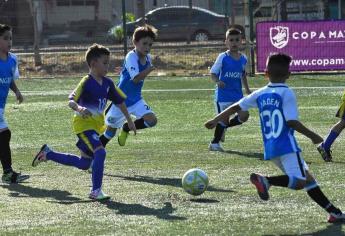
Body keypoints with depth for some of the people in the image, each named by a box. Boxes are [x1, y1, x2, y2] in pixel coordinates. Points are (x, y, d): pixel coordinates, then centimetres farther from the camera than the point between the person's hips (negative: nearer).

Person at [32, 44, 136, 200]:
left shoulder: (107, 83, 3)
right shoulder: (86, 83, -18)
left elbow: (119, 102, 15)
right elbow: (71, 101, -26)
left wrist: (129, 121, 16)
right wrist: (79, 108, -47)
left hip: (96, 125, 8)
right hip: (83, 124, -8)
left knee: (84, 164, 16)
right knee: (100, 152, -26)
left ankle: (47, 154, 32)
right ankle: (96, 191, -17)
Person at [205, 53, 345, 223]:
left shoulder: (260, 94, 11)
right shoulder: (286, 93, -7)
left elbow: (236, 107, 14)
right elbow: (291, 121, -15)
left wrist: (216, 120, 26)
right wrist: (312, 136, -4)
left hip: (270, 149, 8)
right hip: (286, 146, -8)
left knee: (307, 178, 14)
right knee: (299, 182, -17)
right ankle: (266, 181, -32)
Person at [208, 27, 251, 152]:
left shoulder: (243, 59, 5)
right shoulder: (223, 57, -9)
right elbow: (213, 73, -6)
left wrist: (247, 89, 17)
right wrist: (217, 81, -26)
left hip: (237, 94, 5)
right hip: (223, 94, -5)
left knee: (244, 116, -5)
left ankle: (223, 127, 20)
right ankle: (214, 143, 16)